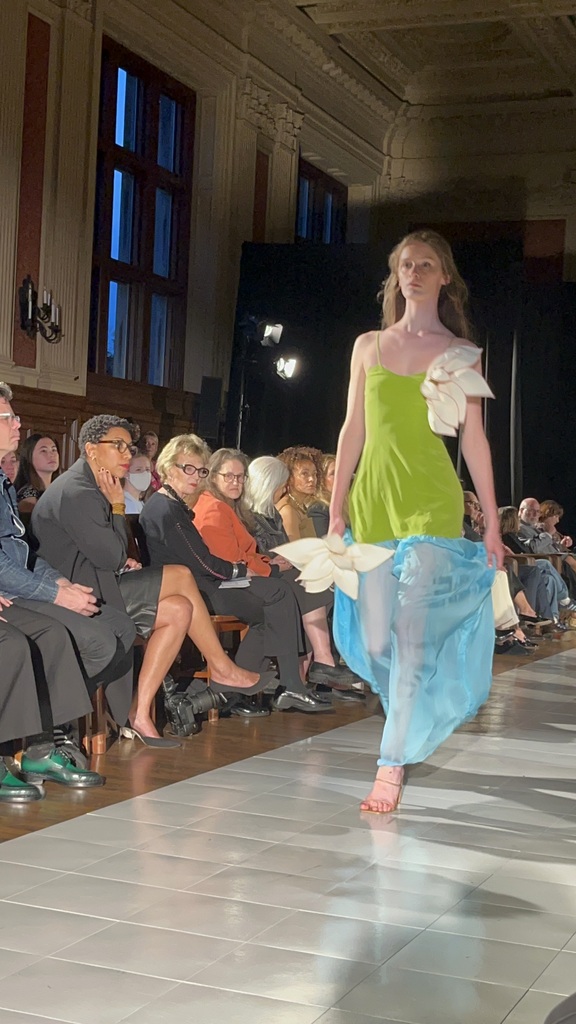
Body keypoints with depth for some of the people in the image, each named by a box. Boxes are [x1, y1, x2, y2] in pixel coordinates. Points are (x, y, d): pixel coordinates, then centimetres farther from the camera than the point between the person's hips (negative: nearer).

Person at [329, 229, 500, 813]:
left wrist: (492, 524, 1)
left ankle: (392, 768, -12)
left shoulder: (461, 353, 5)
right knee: (374, 639, 4)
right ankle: (414, 733, 27)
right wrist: (335, 511, 10)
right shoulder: (368, 346, 12)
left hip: (430, 504, -3)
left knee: (413, 634, -12)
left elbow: (474, 441, 4)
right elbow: (353, 431, 13)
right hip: (371, 500, 3)